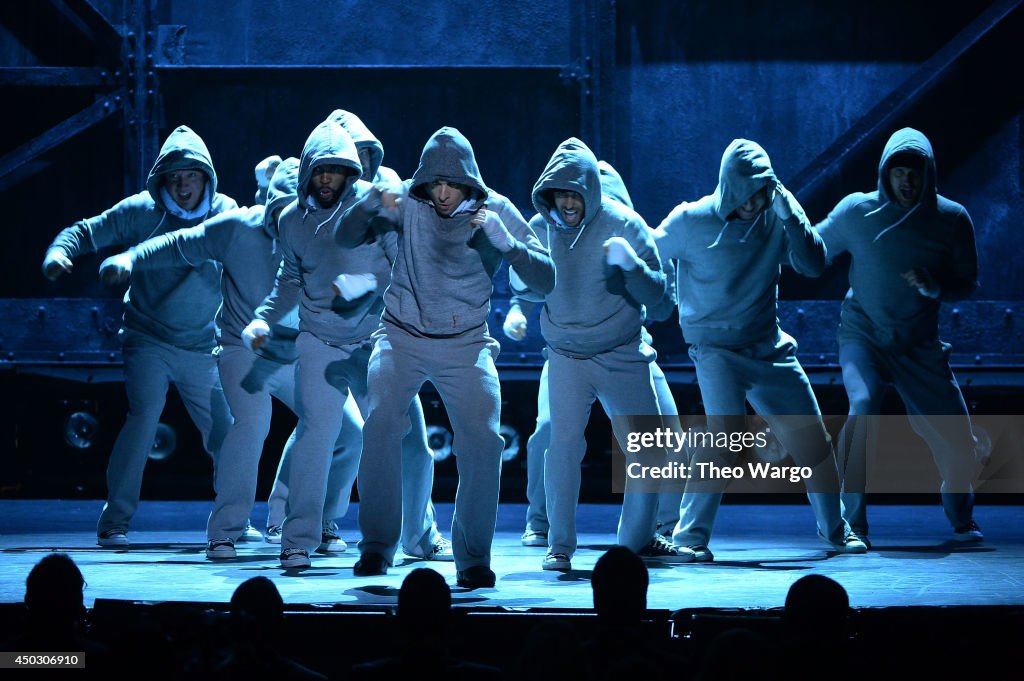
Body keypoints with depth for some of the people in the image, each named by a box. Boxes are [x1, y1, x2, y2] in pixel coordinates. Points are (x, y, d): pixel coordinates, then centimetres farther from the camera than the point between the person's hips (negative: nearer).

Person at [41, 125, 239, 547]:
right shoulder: (142, 211, -8)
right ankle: (114, 522, -12)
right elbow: (86, 232, -4)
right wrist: (57, 253, -24)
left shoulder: (226, 214, -2)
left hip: (202, 349, 3)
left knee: (225, 432, 3)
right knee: (144, 417, -19)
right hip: (149, 340, -3)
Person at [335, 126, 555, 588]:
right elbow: (345, 238, -8)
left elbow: (544, 281, -12)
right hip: (403, 338, 0)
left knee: (482, 441, -16)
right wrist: (370, 204, -29)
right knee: (381, 424, -22)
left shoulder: (496, 211, -7)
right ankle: (376, 545, -9)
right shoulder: (408, 201, -5)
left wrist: (504, 241, -28)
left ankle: (473, 559, -2)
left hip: (465, 345, 0)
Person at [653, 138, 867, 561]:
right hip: (715, 346, -4)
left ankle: (835, 529, 27)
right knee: (724, 434, -24)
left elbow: (814, 265, -13)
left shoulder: (775, 219, -4)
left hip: (770, 347, 4)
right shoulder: (691, 221, -13)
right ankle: (689, 536, -16)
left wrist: (789, 213, -23)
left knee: (811, 435, 7)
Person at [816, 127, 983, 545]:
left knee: (955, 432, -2)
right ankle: (851, 521, -17)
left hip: (919, 345, 2)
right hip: (863, 335, -2)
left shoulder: (952, 219, -6)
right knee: (863, 407, -27)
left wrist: (935, 287, -19)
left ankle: (961, 520, 25)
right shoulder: (857, 211, -9)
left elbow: (967, 283, 1)